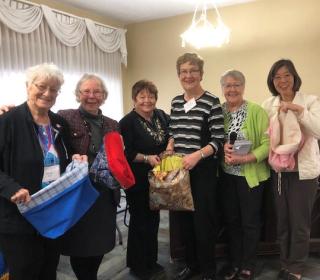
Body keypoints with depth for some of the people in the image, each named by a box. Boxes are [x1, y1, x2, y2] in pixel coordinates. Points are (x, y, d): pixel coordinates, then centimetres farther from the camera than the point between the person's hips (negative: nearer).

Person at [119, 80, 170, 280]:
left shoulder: (162, 116, 3)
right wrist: (147, 158, -26)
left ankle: (151, 261, 36)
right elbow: (125, 153, -15)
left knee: (154, 218, 17)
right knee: (140, 220, 7)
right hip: (137, 180, -6)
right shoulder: (128, 122, -13)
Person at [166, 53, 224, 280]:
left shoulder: (212, 102, -9)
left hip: (203, 170, -5)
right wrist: (169, 150, 0)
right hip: (179, 169, 6)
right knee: (184, 218, 15)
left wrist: (197, 155, -25)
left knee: (203, 220, 2)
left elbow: (218, 141, -12)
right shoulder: (176, 102, 9)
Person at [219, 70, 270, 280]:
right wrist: (223, 147, -15)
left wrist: (244, 158, -25)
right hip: (226, 175, 4)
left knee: (250, 222, 8)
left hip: (251, 175, -4)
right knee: (231, 220, 16)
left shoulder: (256, 111, -10)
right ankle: (234, 262, 34)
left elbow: (268, 143, -15)